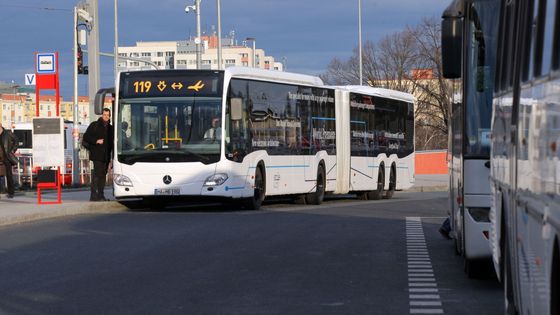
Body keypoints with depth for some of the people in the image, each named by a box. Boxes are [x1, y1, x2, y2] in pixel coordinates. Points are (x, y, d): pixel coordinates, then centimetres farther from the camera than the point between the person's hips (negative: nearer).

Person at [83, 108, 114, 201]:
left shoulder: (110, 128, 16)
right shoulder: (94, 125, 1)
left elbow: (112, 142, 19)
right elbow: (86, 137, -1)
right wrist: (96, 141, -13)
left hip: (106, 156, 6)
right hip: (97, 154, -6)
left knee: (103, 174, 8)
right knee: (97, 174, -13)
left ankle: (100, 195, 13)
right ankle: (94, 196, -13)